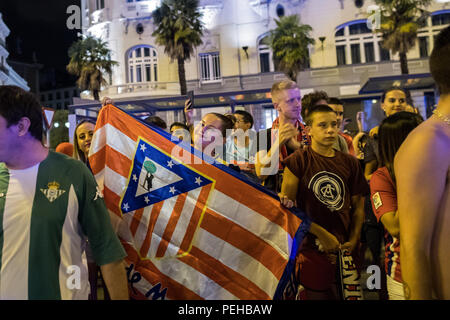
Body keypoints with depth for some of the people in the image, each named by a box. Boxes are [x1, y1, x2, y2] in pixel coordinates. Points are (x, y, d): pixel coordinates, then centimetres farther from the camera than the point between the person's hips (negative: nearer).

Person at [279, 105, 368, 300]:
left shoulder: (350, 162, 8)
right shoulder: (298, 161, -6)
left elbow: (358, 206, 11)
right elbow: (286, 206, -10)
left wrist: (353, 240, -3)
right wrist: (322, 235, -12)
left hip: (346, 249, 4)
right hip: (312, 249, -4)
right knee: (316, 294, 8)